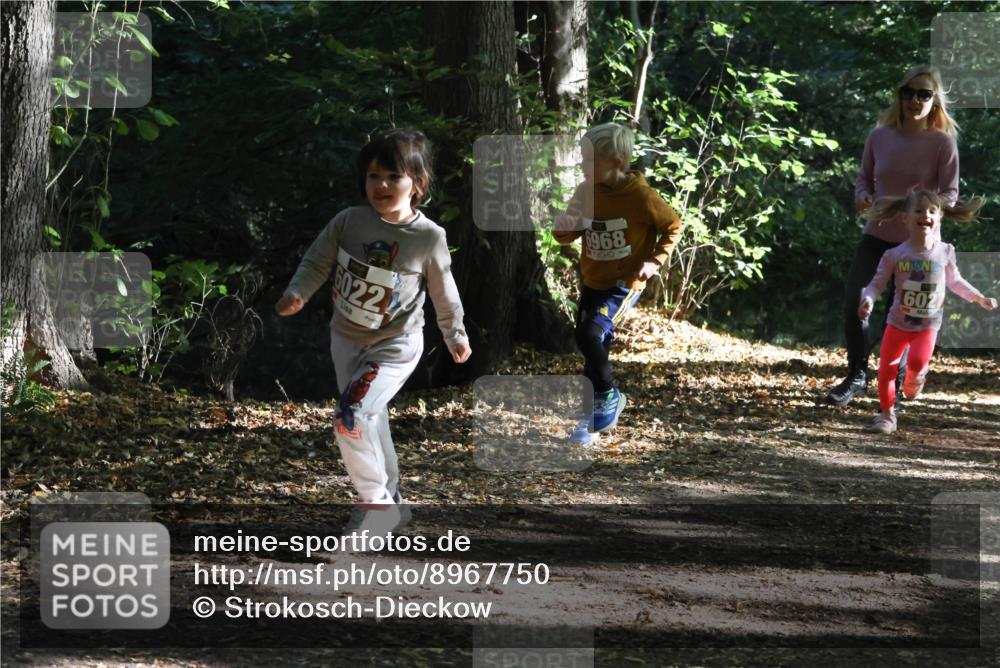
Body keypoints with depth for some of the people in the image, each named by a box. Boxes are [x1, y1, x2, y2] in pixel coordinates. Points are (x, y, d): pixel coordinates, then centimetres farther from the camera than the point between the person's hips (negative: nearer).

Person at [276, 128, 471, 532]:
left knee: (352, 419, -20)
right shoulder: (348, 222, -11)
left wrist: (456, 336, 10)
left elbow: (444, 293, -1)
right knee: (369, 423, 18)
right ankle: (390, 499, 37)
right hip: (346, 337, 4)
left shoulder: (429, 237, -15)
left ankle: (375, 502, -2)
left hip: (395, 345, -4)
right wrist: (297, 293, -19)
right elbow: (317, 262, -1)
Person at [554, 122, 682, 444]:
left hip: (624, 284, -6)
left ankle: (609, 396, -2)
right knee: (595, 346, 11)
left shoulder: (641, 196, -18)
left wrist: (655, 261, -12)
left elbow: (672, 226, -3)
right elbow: (566, 234, 5)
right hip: (592, 282, 6)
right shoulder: (586, 191, -4)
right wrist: (564, 227, -19)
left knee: (589, 335, -24)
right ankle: (592, 417, 25)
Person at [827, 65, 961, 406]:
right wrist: (862, 196, -9)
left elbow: (950, 193, -9)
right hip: (876, 236, 3)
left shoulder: (942, 142, -9)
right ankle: (857, 375, 13)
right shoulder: (879, 137, 0)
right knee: (854, 305, -5)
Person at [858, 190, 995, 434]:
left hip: (928, 324, -1)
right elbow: (877, 283, -5)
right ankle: (887, 416, 17)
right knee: (886, 370, -2)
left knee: (918, 361, -23)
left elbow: (954, 281, 13)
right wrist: (868, 300, -24)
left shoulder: (944, 252, -3)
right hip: (898, 322, 1)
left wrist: (979, 298, 12)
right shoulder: (895, 255, -8)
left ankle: (915, 377, 14)